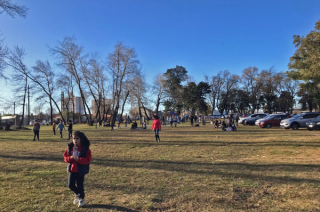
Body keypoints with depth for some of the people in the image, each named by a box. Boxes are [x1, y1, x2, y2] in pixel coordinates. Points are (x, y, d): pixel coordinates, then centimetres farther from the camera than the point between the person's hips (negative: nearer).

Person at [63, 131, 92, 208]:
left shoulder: (85, 148, -14)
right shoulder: (70, 147, -1)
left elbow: (88, 160, -16)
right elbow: (65, 157, 3)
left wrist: (78, 159, -28)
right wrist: (70, 158, -18)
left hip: (80, 171, -4)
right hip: (72, 170, 4)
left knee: (80, 185, 4)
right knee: (70, 185, 6)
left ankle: (81, 199, 30)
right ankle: (77, 194, 36)